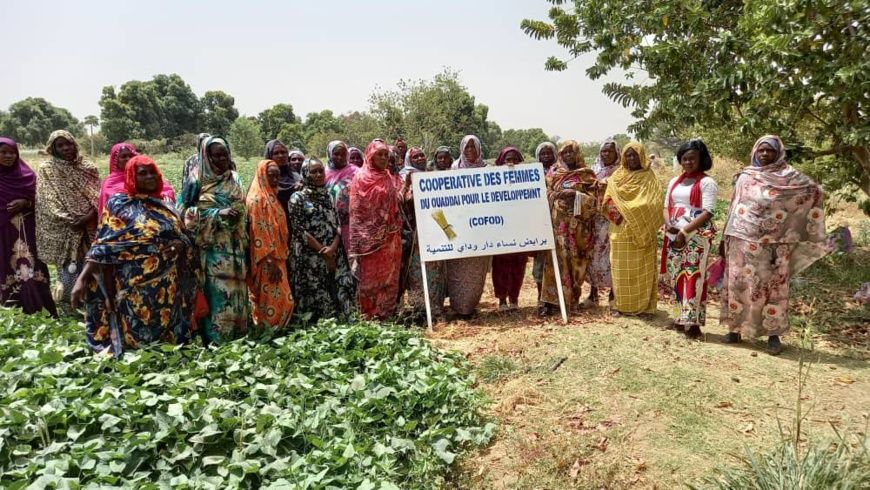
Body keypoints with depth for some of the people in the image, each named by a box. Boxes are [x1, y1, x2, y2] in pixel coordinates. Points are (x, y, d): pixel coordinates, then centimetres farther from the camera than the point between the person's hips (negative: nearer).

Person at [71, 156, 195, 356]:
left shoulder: (165, 206, 11)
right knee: (136, 335, 0)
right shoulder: (118, 204, -2)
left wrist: (180, 244, -10)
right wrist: (82, 278, -17)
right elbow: (103, 246, -7)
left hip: (167, 289, 4)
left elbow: (184, 237, 14)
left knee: (165, 334, 10)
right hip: (135, 289, -4)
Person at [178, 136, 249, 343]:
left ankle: (236, 337, 17)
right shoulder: (198, 180, -2)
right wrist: (219, 213, -21)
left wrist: (244, 244, 15)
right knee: (216, 292, -6)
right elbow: (190, 213, -9)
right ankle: (215, 339, 3)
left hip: (234, 247, 5)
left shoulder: (234, 180, 12)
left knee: (235, 291, 7)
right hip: (212, 248, -5)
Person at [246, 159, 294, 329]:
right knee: (272, 302, -6)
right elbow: (259, 232, -18)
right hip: (266, 261, -9)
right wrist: (270, 261, -22)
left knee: (283, 301, 11)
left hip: (277, 258, 9)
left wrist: (280, 258, 17)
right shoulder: (257, 198, -11)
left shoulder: (273, 197, 16)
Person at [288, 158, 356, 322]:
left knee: (338, 294, 0)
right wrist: (323, 251, -11)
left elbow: (338, 225, 7)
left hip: (334, 255, 4)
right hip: (310, 257, -4)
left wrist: (333, 248, -11)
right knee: (315, 296, -4)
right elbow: (299, 230, -8)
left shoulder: (328, 196, 14)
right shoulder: (297, 198, 0)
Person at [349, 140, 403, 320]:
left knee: (389, 275, 9)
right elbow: (355, 210, -8)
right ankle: (369, 314, 11)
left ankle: (387, 312, 18)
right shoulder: (361, 178, -5)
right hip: (370, 236, -5)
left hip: (390, 236, 6)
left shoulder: (388, 178, 12)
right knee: (370, 276, 1)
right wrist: (357, 241, -13)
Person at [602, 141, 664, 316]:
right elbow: (608, 201, 6)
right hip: (621, 230, 2)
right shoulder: (617, 177, 10)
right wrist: (618, 213, -13)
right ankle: (620, 304, 11)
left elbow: (653, 204, -8)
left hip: (641, 230, -2)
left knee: (641, 268, 1)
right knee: (621, 268, 4)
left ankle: (642, 305, 10)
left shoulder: (649, 178, 2)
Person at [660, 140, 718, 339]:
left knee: (693, 277, -7)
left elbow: (707, 212, -12)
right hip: (674, 236, 6)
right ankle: (682, 317, 16)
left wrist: (685, 231, -17)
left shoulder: (707, 182, -4)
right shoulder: (675, 181, 17)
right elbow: (667, 206, 16)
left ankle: (693, 321, -4)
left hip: (696, 237, -6)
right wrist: (669, 225, -5)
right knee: (676, 276, 7)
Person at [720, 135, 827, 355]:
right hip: (744, 240, 2)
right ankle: (736, 327, 13)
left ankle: (773, 334, 6)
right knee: (739, 282, 3)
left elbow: (816, 191, 6)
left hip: (775, 243, -2)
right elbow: (734, 207, 11)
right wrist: (727, 237, 9)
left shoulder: (791, 177, 3)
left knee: (773, 285, -1)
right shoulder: (745, 176, 9)